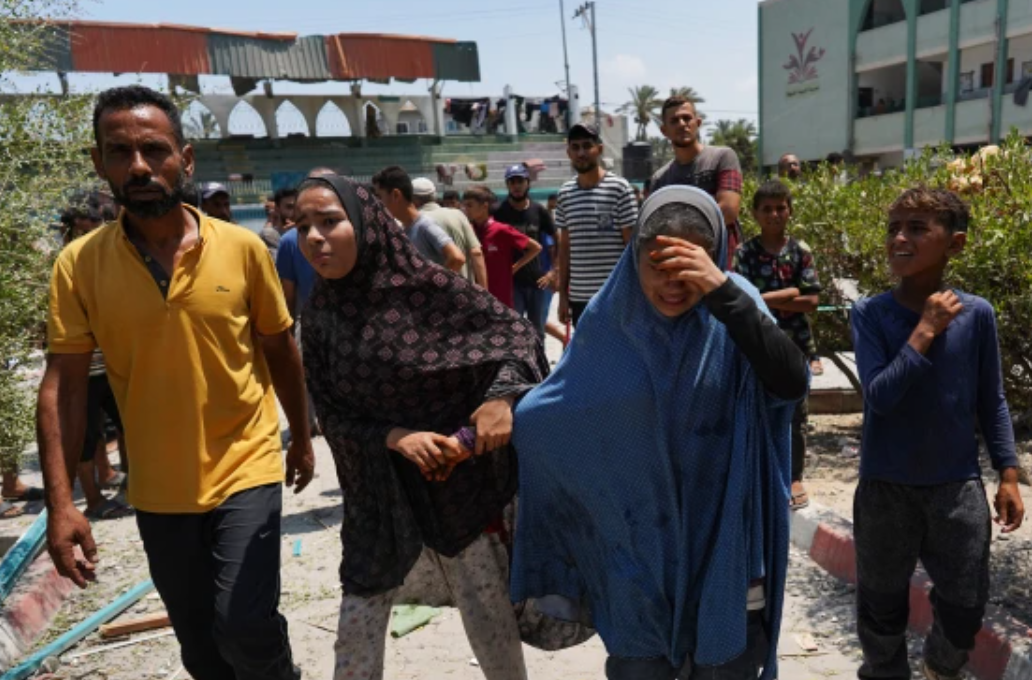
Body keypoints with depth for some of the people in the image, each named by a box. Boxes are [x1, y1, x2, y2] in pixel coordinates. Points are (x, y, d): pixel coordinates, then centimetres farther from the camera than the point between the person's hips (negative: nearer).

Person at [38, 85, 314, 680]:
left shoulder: (244, 248, -8)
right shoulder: (79, 264, -7)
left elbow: (280, 350, 2)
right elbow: (64, 384, -6)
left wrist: (302, 437, 10)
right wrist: (61, 502, -12)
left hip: (246, 469, -2)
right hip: (157, 489, 2)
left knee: (244, 624, -10)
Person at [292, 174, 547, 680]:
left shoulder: (426, 285, -14)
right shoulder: (319, 315, -3)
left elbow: (515, 331, -10)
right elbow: (332, 413, -1)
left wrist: (502, 394, -28)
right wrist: (394, 438, -18)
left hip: (456, 477, -3)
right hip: (377, 491, 3)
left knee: (488, 606, 13)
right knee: (357, 629, 11)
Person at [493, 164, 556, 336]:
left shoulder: (539, 210, 3)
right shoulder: (499, 212, -1)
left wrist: (554, 272, 1)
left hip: (538, 281, 2)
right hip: (511, 282, -2)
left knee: (537, 332, 12)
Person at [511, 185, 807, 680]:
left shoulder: (731, 311, -11)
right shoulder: (610, 319, -9)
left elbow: (791, 382, -29)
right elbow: (550, 412, 2)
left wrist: (722, 291, -35)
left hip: (721, 541, 0)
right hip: (639, 546, 1)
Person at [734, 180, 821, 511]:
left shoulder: (801, 251, 0)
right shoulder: (746, 252, -3)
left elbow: (811, 302, -6)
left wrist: (766, 298, -13)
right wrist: (790, 293, -15)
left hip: (796, 345, 1)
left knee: (795, 413, 9)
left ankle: (795, 478, 23)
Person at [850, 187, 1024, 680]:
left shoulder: (976, 314, -7)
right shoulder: (870, 314, -11)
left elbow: (991, 401, 3)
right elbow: (879, 396, -21)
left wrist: (1008, 474, 2)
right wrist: (925, 331, -23)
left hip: (958, 486, 2)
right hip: (885, 486, -1)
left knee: (966, 607, 16)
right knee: (882, 606, 14)